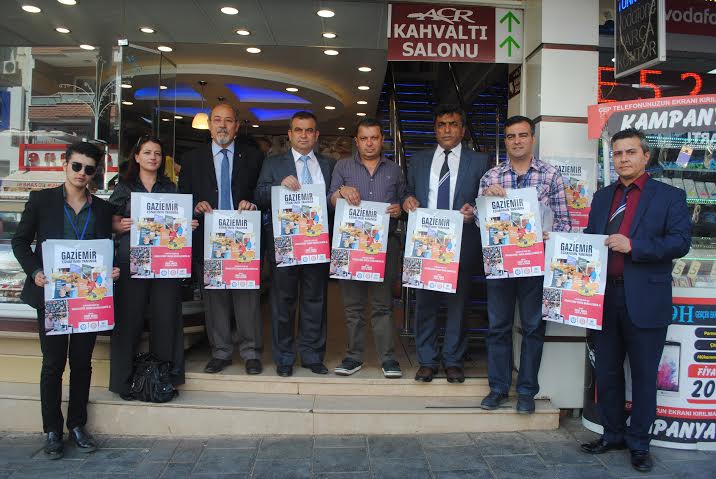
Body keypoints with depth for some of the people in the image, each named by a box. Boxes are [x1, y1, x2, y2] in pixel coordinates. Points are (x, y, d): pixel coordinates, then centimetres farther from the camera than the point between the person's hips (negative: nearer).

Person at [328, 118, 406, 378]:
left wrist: (399, 210, -8)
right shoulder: (343, 167, 12)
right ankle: (354, 356, 13)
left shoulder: (395, 170, 15)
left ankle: (388, 358, 5)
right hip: (350, 242, 0)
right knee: (353, 303, 4)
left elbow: (404, 202, 15)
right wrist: (342, 191, -15)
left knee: (382, 303, 0)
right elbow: (331, 202, 6)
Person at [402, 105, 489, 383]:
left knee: (458, 303, 6)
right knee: (425, 303, 5)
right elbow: (409, 196, 18)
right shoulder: (418, 161, 14)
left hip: (461, 244, -1)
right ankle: (427, 361, 17)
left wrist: (473, 210, -15)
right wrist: (408, 200, -4)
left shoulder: (479, 162, 7)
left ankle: (453, 361, 20)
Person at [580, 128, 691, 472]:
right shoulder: (602, 197, 14)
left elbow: (680, 242, -11)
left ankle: (638, 442, 22)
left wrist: (633, 246, -21)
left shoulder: (669, 196, -1)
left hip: (644, 301, -4)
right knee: (607, 372, 13)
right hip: (604, 298, 5)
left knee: (644, 375, 7)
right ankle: (612, 434, 29)